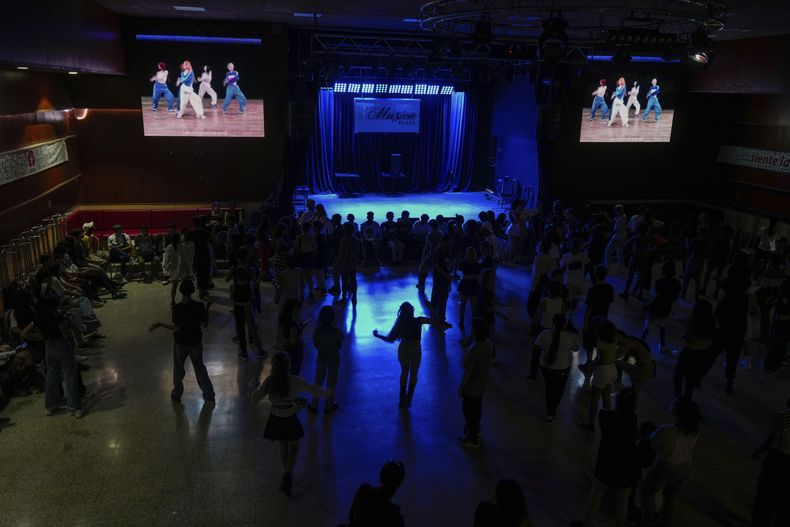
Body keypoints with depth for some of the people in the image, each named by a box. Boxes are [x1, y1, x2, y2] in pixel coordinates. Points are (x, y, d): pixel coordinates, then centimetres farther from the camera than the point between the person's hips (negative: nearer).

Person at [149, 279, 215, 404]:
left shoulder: (176, 308, -20)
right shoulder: (200, 306, -16)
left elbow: (176, 328, -18)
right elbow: (205, 325, -9)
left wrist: (159, 324, -10)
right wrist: (207, 309, -1)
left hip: (180, 343, -1)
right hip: (196, 342, 1)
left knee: (178, 369, 19)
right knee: (199, 368, 18)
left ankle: (177, 395, 33)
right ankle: (209, 396, 23)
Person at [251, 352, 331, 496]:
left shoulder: (269, 382, -15)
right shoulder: (294, 381, -22)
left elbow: (255, 399, -6)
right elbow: (313, 389, -10)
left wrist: (254, 390, 16)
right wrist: (326, 393, 9)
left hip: (275, 420, 3)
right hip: (290, 420, -3)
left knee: (283, 447, 25)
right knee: (294, 449, 19)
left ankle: (287, 478, 41)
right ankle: (286, 481, 8)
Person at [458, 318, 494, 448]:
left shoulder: (473, 350, -34)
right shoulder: (488, 344, -11)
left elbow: (467, 373, -26)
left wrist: (461, 388, -13)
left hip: (471, 387, -7)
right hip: (482, 384, 7)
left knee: (470, 411, 13)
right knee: (477, 408, 28)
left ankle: (472, 439, 30)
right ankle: (475, 428, 50)